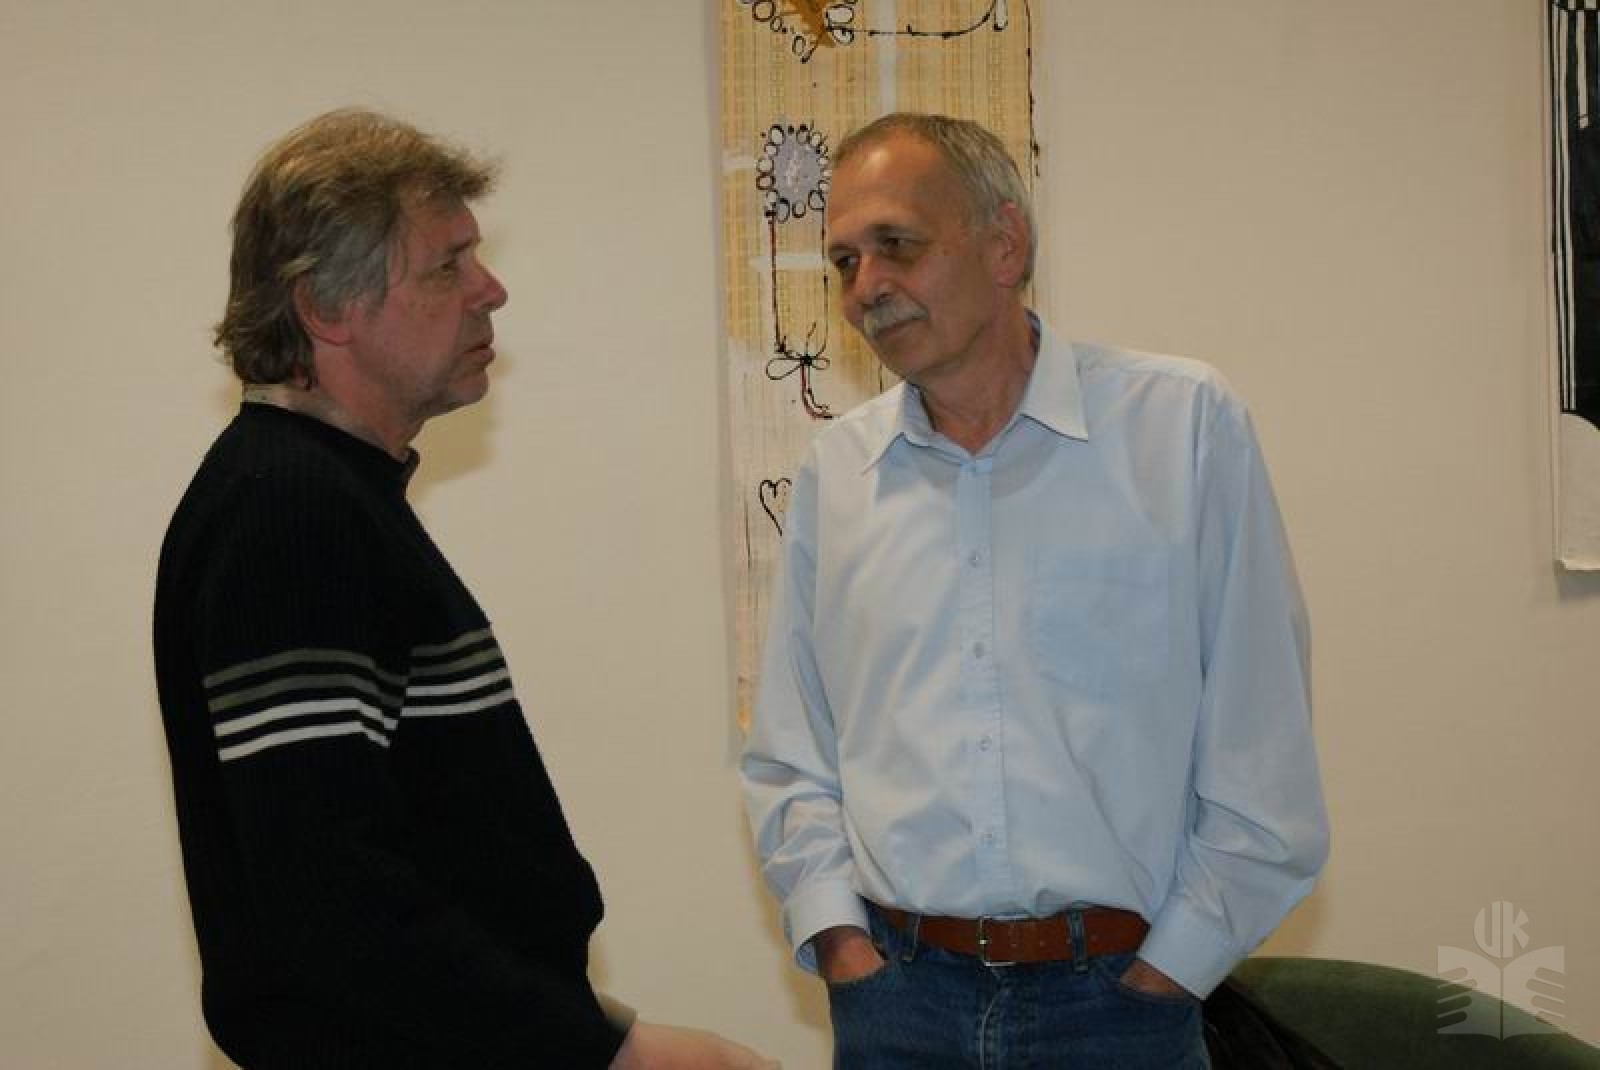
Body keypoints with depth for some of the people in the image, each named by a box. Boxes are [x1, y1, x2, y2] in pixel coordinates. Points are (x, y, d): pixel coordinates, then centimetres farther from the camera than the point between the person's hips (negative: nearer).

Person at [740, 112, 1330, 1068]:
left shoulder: (1184, 424, -5)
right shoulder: (834, 473, 5)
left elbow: (1261, 763, -5)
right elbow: (788, 759, 10)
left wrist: (1171, 965, -6)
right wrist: (839, 938, 0)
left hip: (1118, 992, -2)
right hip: (894, 990, 3)